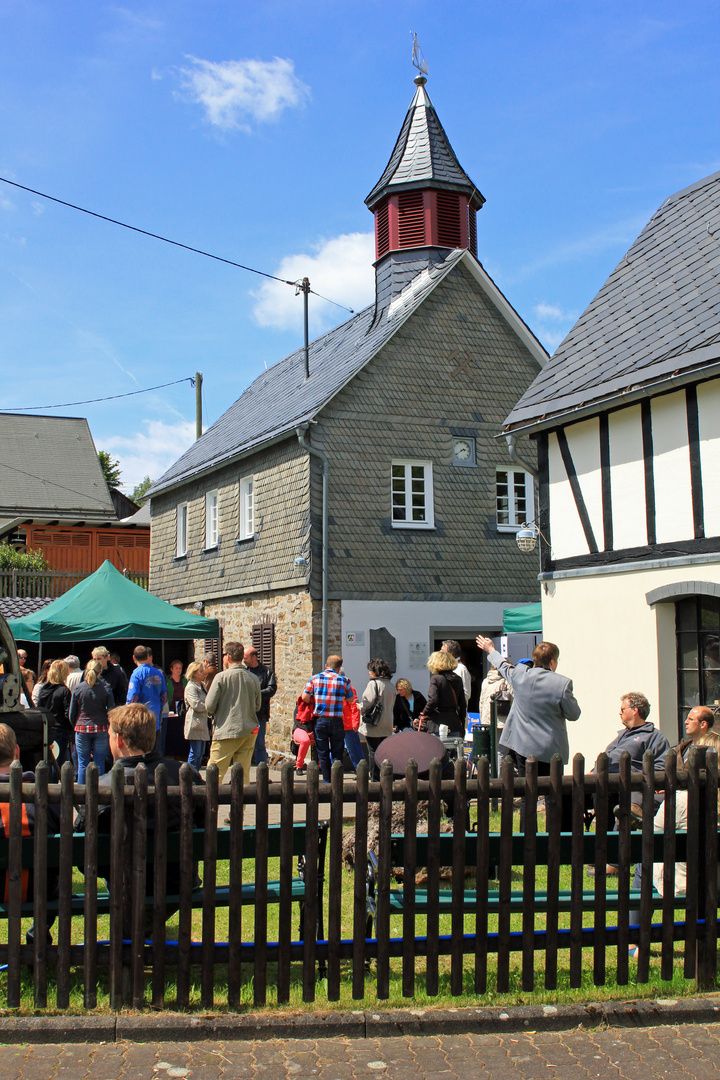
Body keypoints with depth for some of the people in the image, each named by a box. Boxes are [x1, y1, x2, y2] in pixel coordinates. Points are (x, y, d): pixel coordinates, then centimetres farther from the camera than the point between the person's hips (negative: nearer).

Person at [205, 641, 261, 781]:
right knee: (243, 773, 9)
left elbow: (209, 706, -9)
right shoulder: (254, 679, 4)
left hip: (226, 731, -4)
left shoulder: (221, 677, -8)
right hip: (249, 732, 4)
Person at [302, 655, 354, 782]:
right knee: (337, 754, 7)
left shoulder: (315, 678, 3)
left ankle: (327, 780, 11)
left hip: (320, 720, 1)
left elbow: (305, 697, 1)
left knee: (323, 754, 10)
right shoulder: (343, 680, 0)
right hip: (337, 721, -1)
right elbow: (350, 699, 10)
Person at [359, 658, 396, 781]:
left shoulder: (373, 683, -12)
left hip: (373, 724, -7)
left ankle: (375, 777, -2)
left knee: (373, 752, -3)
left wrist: (360, 707, 2)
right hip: (387, 724, 7)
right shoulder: (391, 685, 11)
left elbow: (368, 702, -17)